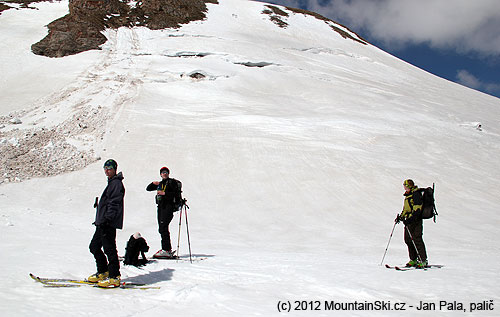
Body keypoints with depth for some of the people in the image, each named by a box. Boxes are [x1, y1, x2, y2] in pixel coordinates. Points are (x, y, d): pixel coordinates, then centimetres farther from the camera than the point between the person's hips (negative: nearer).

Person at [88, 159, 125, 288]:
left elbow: (114, 204, -20)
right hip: (103, 223, 11)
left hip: (109, 223, -11)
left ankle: (114, 277, -1)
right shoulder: (111, 182, 21)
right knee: (94, 247, 15)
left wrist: (107, 219, -24)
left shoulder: (116, 183, -11)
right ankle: (103, 272, 24)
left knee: (109, 249, -8)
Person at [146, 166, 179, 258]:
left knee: (163, 227, -17)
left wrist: (164, 193, -19)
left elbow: (176, 193, -11)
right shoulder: (160, 183, 23)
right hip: (160, 206, 8)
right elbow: (148, 189, 25)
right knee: (161, 229, 8)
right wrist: (153, 183, 6)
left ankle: (166, 250, -19)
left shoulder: (172, 182, 2)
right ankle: (168, 249, 15)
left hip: (168, 206, -8)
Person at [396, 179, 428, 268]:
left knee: (417, 240, -10)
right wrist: (401, 216, 17)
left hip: (416, 220, -9)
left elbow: (417, 210, -20)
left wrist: (410, 219, -26)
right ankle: (413, 260, 18)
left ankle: (423, 261, -4)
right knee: (408, 240, 9)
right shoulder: (408, 195, 17)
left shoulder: (416, 194, -12)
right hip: (409, 220, 10)